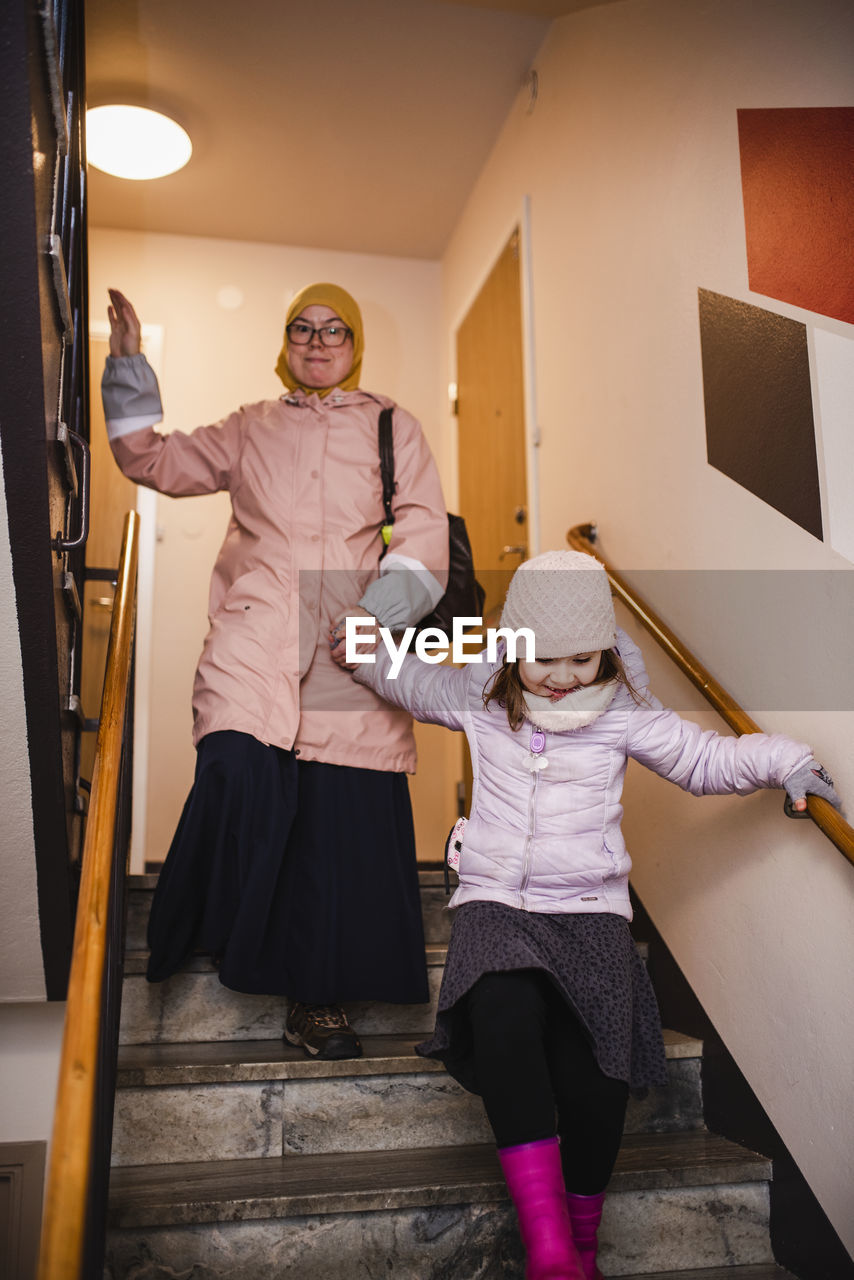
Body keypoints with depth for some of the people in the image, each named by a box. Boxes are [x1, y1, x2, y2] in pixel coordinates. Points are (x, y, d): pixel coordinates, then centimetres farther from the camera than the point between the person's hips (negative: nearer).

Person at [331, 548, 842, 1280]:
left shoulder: (624, 712, 4)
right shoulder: (477, 698, 8)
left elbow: (705, 759, 9)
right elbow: (411, 679, 25)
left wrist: (782, 760, -4)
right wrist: (363, 649, 11)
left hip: (589, 908, 0)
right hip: (496, 902, 0)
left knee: (594, 1068, -24)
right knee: (504, 1016, -33)